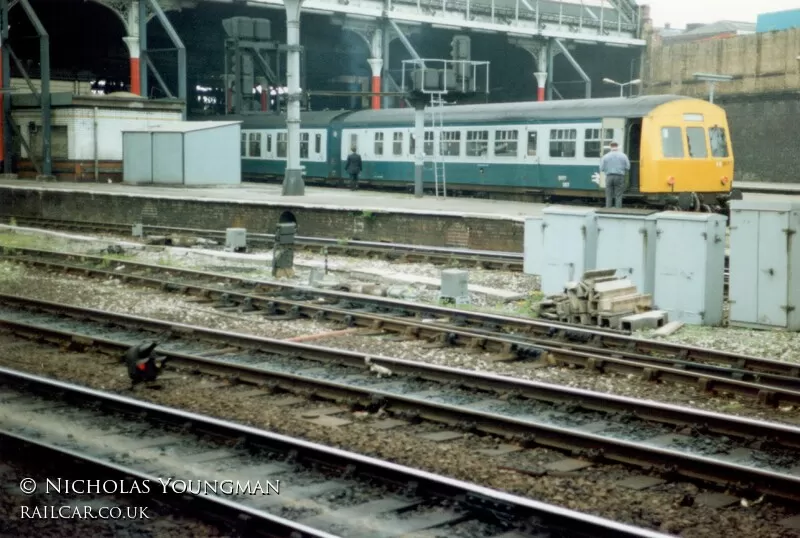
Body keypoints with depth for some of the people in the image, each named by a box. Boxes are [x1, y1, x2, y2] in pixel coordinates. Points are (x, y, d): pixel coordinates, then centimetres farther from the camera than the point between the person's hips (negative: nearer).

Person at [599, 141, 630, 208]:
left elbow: (602, 168, -1)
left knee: (609, 196, 6)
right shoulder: (623, 156, 0)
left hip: (609, 177, 1)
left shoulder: (606, 156, 0)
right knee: (618, 196, 1)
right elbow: (627, 167, -1)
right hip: (619, 177, -1)